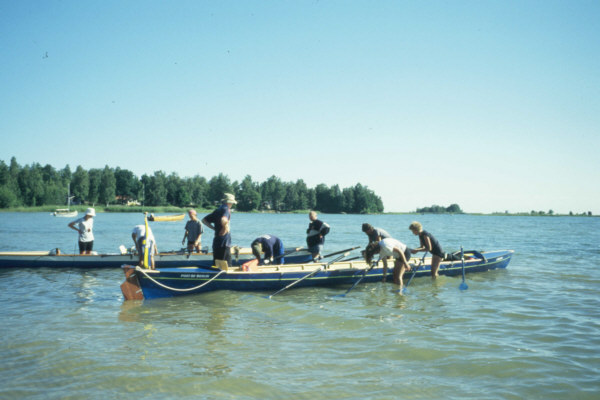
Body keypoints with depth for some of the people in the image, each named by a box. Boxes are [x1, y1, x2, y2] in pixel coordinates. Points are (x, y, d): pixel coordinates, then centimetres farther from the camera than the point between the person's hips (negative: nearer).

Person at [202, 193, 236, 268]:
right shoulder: (226, 209, -10)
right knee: (227, 266, -5)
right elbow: (223, 220, -32)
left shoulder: (217, 210, 15)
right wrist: (225, 228, -14)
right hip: (224, 242, -8)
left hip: (216, 242, 8)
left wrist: (214, 228, 15)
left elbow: (204, 220, 20)